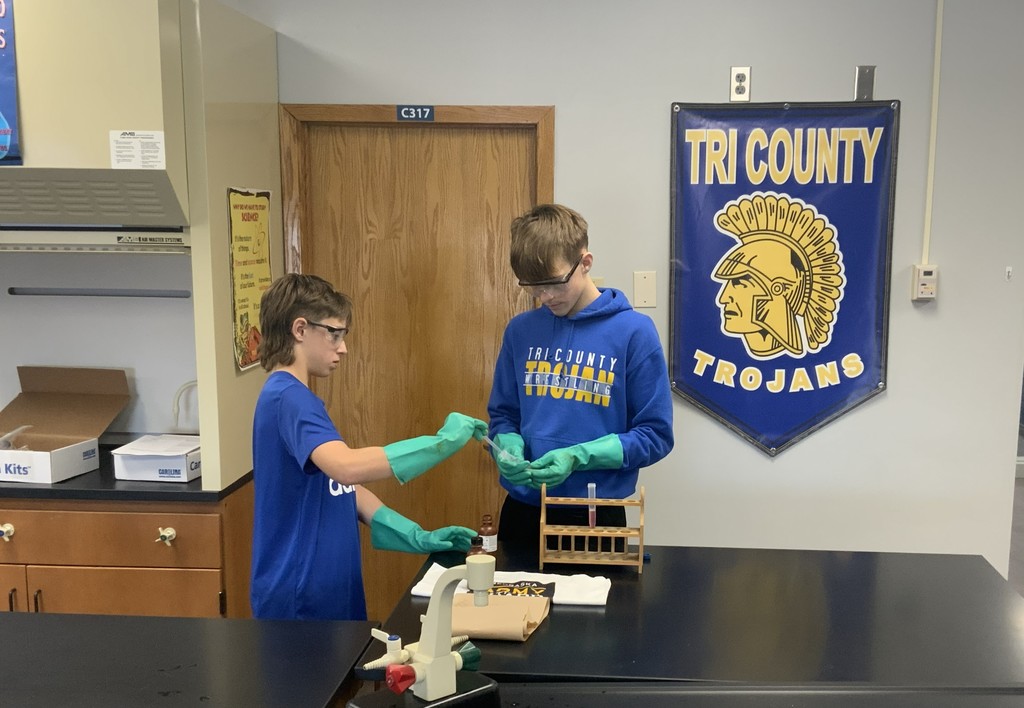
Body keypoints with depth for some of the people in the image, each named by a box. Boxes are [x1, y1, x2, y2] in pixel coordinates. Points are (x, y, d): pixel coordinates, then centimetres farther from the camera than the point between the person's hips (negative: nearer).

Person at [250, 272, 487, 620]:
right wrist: (443, 441, -28)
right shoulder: (287, 397, -20)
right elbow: (348, 467, -37)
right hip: (299, 599, -10)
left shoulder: (297, 398, 13)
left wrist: (417, 536, 4)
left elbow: (341, 487, 12)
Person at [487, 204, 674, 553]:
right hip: (522, 509, 3)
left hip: (597, 514, -3)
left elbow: (655, 435, -8)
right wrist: (508, 449, -11)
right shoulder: (520, 330, 1)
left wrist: (579, 456, -20)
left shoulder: (634, 331, -10)